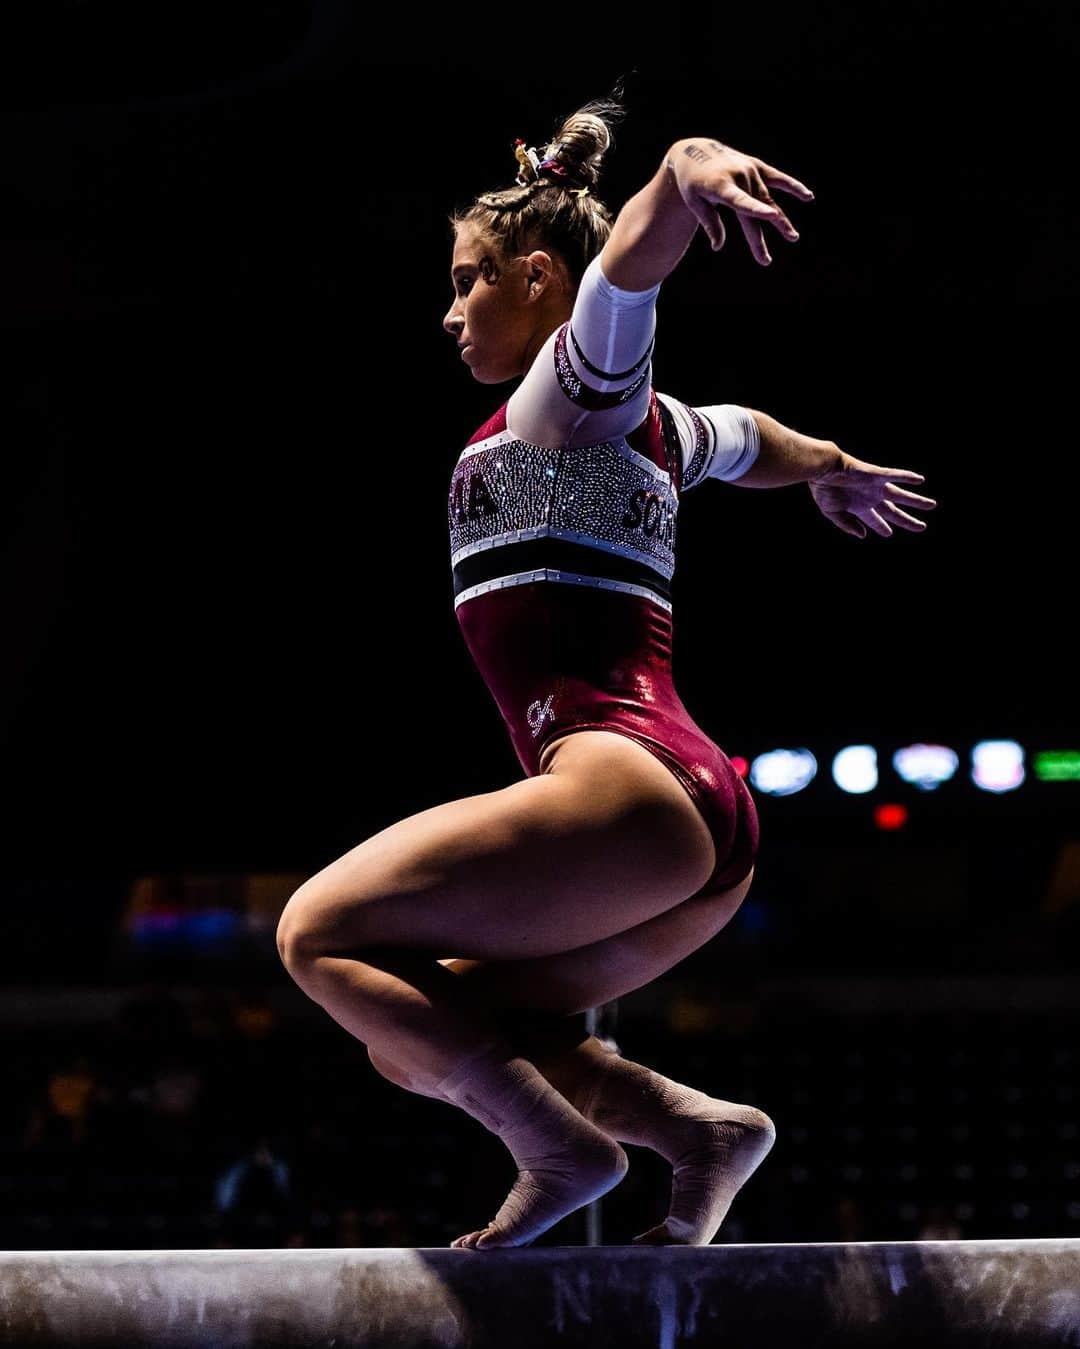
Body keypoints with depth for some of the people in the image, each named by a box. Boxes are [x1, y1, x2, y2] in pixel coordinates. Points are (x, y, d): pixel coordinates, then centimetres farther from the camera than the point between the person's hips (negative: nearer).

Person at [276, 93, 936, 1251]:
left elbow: (631, 258, -21)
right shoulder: (650, 425, 26)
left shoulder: (581, 383, 1)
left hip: (623, 787, -10)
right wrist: (831, 471, 70)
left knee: (321, 935, -6)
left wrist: (687, 170, -44)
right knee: (413, 1043, 14)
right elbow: (745, 438, 48)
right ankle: (697, 1128, 1)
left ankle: (559, 1151, -14)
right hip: (710, 827, 10)